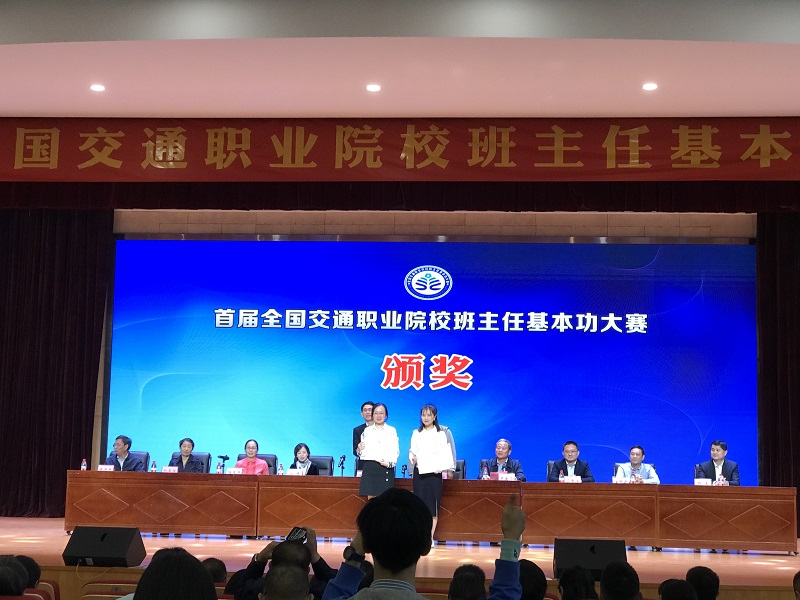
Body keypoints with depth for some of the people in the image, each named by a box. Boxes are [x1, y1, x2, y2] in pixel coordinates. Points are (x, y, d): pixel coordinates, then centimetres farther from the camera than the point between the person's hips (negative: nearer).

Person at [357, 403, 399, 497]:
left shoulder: (392, 431, 7)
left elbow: (395, 451, -1)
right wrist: (360, 450, -9)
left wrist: (390, 463, -16)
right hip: (369, 467, 2)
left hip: (386, 469, -2)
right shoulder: (367, 430, 14)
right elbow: (364, 451, 13)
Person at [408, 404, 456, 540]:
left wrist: (448, 469, -11)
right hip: (419, 472, 2)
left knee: (433, 504, -5)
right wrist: (412, 458, -10)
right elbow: (412, 451, 12)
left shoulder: (443, 432, 4)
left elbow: (447, 451, 0)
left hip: (435, 472, -2)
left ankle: (430, 537, 0)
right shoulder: (416, 433, 14)